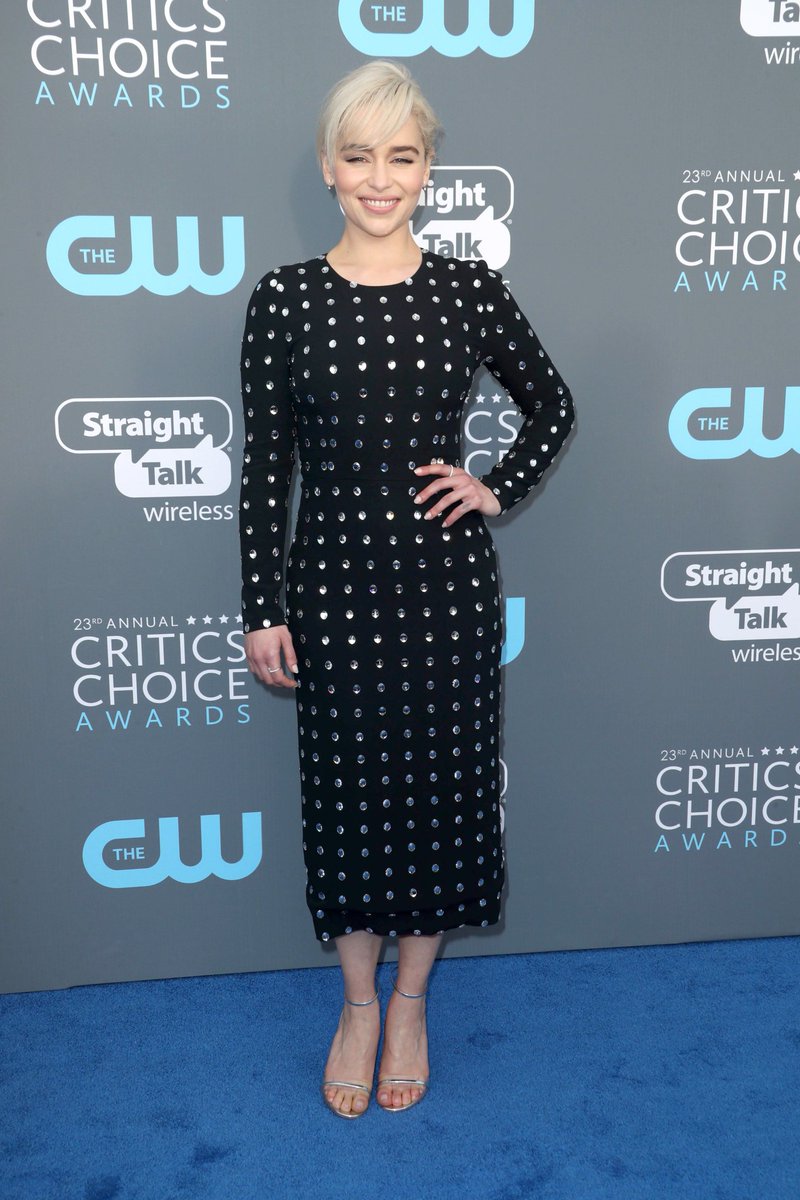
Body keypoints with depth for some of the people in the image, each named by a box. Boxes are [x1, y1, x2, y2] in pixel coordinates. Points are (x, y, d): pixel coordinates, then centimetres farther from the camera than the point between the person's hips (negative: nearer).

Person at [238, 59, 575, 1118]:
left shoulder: (470, 289, 1)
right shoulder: (283, 299, -1)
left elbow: (552, 404, 14)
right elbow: (264, 465, -1)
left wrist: (499, 490, 0)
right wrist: (262, 612, -3)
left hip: (447, 578, 1)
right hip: (334, 579, 0)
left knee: (442, 786, 9)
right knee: (348, 791, 10)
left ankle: (410, 1000, 34)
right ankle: (359, 1003, 34)